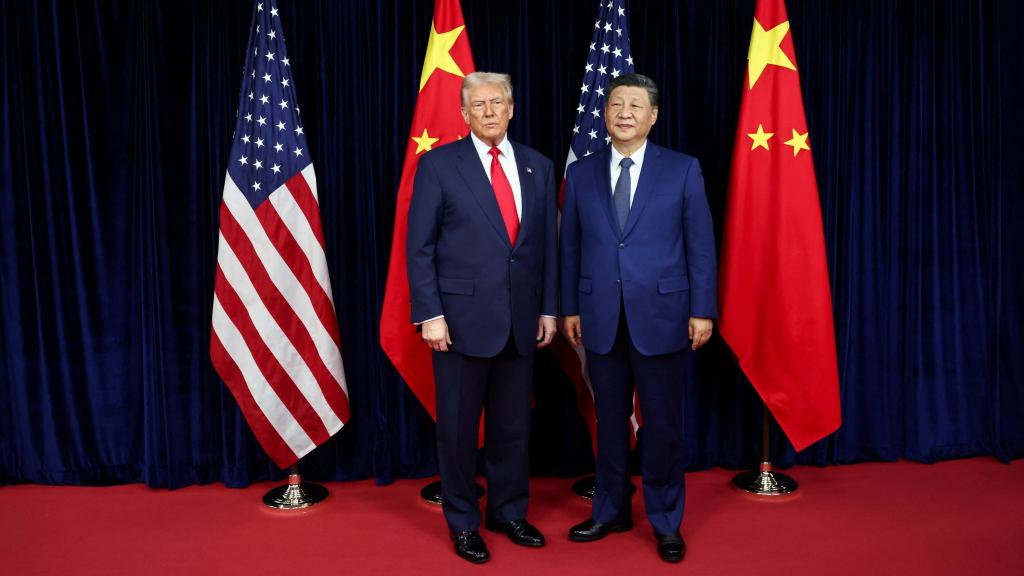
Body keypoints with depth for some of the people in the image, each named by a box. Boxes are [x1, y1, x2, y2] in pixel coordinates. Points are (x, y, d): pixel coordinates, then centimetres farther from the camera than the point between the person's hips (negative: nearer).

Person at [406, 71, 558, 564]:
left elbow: (548, 245, 11)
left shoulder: (539, 167, 9)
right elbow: (419, 247, -5)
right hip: (462, 315, -3)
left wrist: (548, 308, 7)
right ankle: (463, 522, 24)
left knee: (513, 423, 13)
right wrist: (430, 314, -10)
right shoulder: (438, 164, -2)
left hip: (521, 318, 4)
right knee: (459, 426, 7)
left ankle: (508, 512, 31)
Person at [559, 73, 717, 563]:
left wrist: (702, 311, -5)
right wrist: (569, 308, 7)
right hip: (601, 319, 2)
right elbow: (571, 247, 8)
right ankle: (611, 510, 30)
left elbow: (700, 245, -1)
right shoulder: (580, 173, 7)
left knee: (663, 425, 6)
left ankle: (666, 521, 23)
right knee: (609, 421, 13)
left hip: (661, 316, -2)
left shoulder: (682, 169, 0)